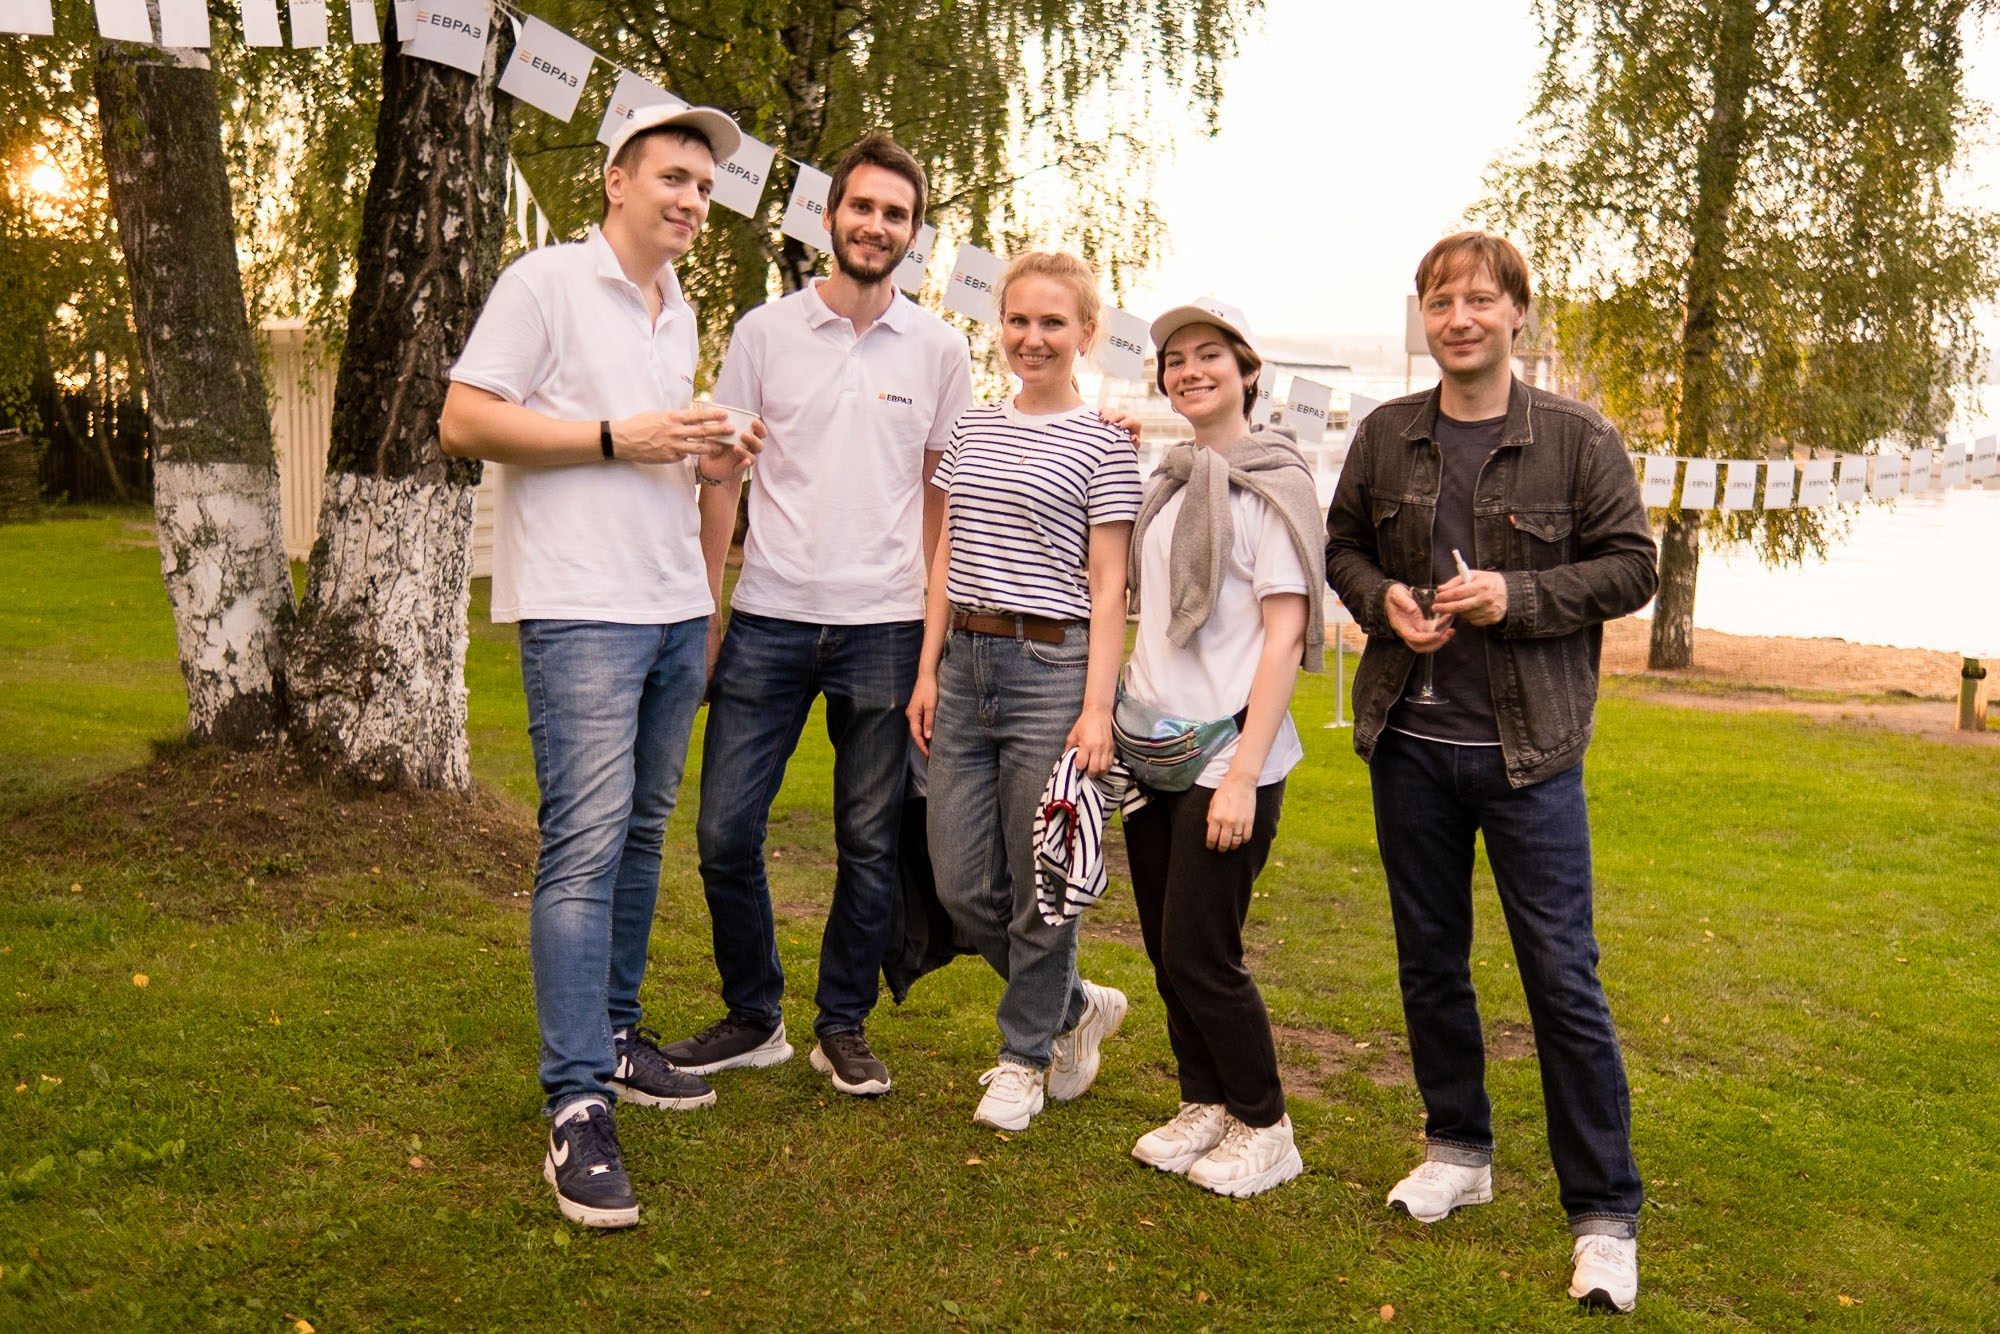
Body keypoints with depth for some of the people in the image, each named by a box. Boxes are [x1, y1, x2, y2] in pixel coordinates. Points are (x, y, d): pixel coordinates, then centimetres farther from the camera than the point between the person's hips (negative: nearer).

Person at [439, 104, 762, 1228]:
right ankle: (580, 1111, -8)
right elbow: (463, 421, -10)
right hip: (582, 608, -8)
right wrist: (621, 437, -15)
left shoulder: (681, 314, 20)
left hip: (675, 607, 8)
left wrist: (710, 463, 7)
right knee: (587, 841, -12)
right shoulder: (547, 282, -3)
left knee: (643, 831, 11)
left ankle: (615, 1035, 25)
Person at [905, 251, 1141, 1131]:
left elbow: (1107, 589, -5)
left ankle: (1027, 1054, 26)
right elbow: (947, 559, 15)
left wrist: (1098, 708, -12)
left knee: (1039, 885, 4)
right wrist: (929, 670, 9)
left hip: (1051, 669, -5)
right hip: (965, 663, 6)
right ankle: (1076, 1007, 31)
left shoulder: (1103, 445, -2)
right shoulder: (972, 429, 13)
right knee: (962, 887, 7)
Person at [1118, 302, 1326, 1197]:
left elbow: (1284, 634, -13)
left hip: (1225, 757, -7)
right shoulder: (1168, 483, 13)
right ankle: (1204, 1106, 29)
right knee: (1166, 949, 11)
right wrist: (1117, 719, 9)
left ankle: (1264, 1129, 16)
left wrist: (1243, 773, -18)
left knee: (1200, 954, -3)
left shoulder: (1273, 482, -8)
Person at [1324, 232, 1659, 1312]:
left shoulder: (1578, 439, -4)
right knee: (1429, 957, 14)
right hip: (1409, 739, 4)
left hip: (1527, 748, -3)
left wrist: (1518, 595, -16)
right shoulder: (1386, 435, 5)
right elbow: (1342, 544, 14)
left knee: (1563, 976, -1)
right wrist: (1382, 599, -6)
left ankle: (1604, 1214, 13)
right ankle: (1458, 1149, 34)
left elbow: (1631, 565, -2)